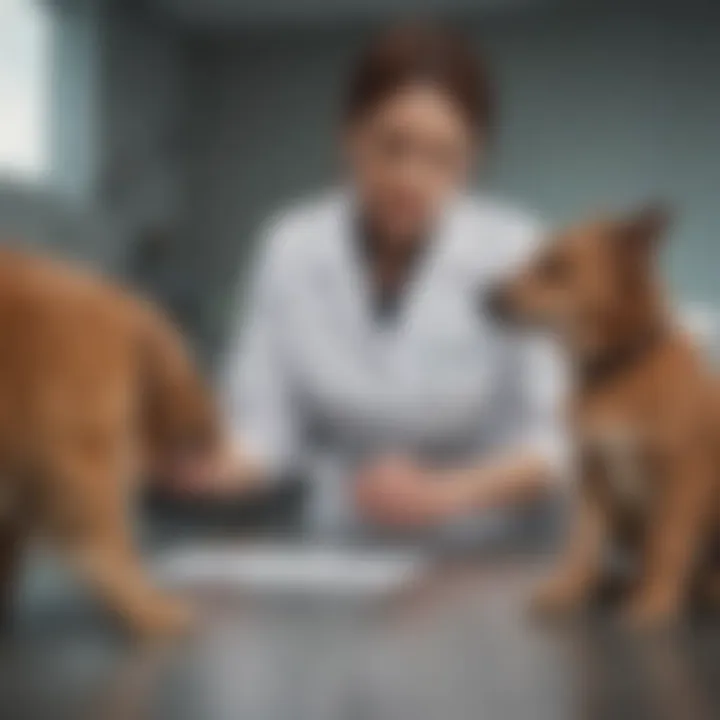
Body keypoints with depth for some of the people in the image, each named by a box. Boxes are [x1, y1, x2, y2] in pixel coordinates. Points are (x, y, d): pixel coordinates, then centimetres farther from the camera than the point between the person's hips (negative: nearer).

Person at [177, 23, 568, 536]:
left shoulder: (514, 251, -13)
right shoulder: (291, 247, -5)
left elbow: (557, 440, -15)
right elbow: (264, 423, -4)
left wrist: (443, 494, -30)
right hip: (343, 549, 1)